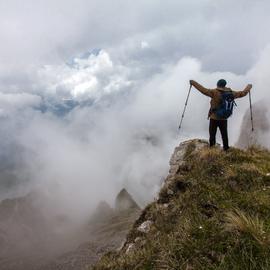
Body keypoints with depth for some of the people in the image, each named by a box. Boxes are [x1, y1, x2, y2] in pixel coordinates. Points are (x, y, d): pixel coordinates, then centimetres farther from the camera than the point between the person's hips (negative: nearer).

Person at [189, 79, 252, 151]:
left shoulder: (214, 92, -12)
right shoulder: (231, 93, 2)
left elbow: (204, 90, -17)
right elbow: (243, 93, 13)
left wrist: (193, 82, -10)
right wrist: (248, 87, 33)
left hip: (214, 118, -4)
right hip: (224, 119, 4)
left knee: (212, 136, 4)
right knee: (224, 136, 16)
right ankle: (226, 149, 25)